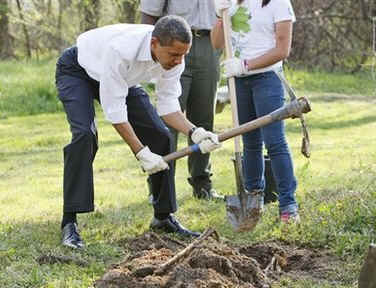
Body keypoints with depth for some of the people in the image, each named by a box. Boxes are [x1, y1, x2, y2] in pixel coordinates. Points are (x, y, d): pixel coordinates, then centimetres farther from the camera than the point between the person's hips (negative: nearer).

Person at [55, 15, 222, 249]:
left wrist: (194, 132, -31)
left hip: (122, 78, 6)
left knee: (160, 137, -3)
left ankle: (164, 216, 11)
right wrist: (141, 152, -36)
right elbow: (114, 109, -36)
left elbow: (168, 105, -14)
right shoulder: (120, 50, -43)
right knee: (85, 135, -29)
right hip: (78, 71, -6)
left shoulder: (174, 58, -24)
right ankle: (69, 223, -24)